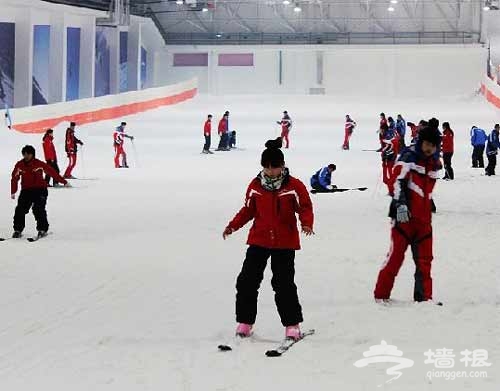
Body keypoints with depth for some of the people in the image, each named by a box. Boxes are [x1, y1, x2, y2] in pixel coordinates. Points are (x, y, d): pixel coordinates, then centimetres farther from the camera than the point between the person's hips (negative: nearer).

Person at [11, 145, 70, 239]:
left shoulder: (39, 164, -10)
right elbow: (14, 178, 9)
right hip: (26, 190, 4)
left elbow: (52, 172, -5)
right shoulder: (19, 165, 0)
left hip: (40, 190, -4)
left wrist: (64, 182, -3)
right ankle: (18, 230, 6)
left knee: (38, 209, -16)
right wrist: (13, 192, 7)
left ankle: (42, 229, -5)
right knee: (20, 209, -4)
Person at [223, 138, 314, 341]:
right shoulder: (255, 186, 2)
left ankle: (292, 324, 8)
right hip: (258, 240, 3)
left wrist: (307, 224, -22)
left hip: (284, 242, -3)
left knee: (283, 284, -5)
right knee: (247, 281, 1)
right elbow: (248, 210, 10)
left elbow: (305, 208, -3)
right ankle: (245, 322, 14)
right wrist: (233, 226, -1)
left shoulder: (294, 186, -7)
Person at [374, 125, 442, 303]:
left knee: (424, 258, 6)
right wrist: (400, 204, -28)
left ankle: (423, 296, 13)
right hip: (405, 215, -7)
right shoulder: (409, 156, -7)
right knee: (396, 254, -6)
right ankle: (381, 295, 1)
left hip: (424, 218, 7)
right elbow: (397, 181, -18)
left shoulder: (435, 164, 15)